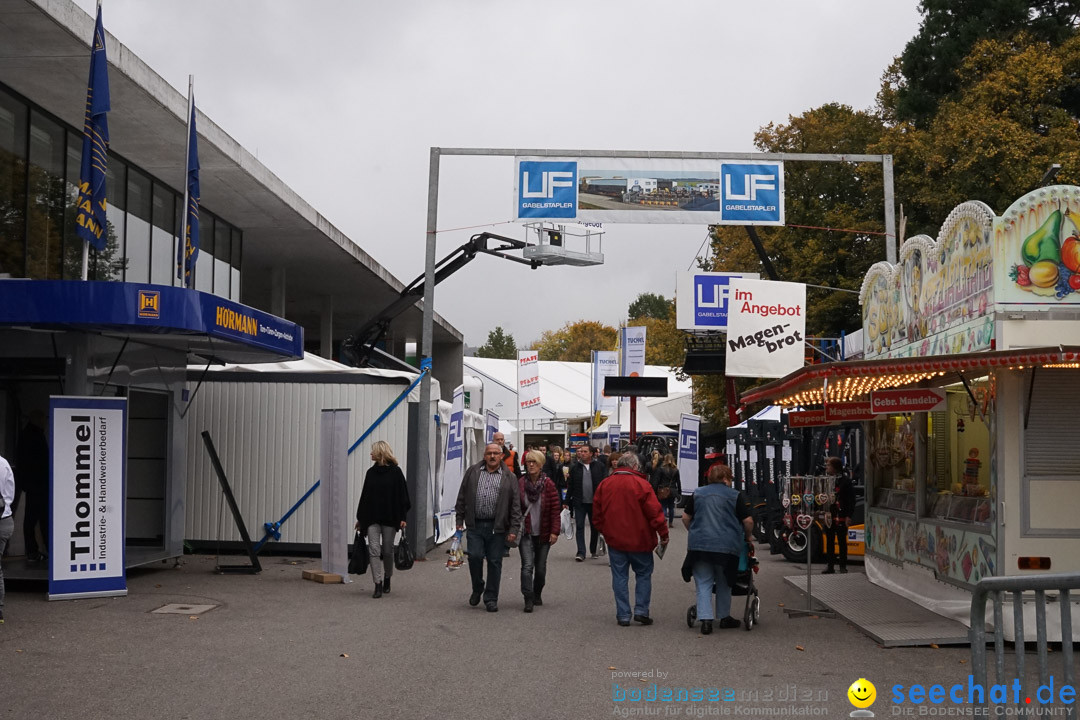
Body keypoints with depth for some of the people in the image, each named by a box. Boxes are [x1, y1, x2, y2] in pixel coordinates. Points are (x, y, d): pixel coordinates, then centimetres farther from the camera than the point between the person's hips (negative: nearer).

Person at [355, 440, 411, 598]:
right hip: (372, 518, 3)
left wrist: (402, 517, -9)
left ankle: (387, 579, 30)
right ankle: (378, 585, -9)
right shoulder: (371, 472, 10)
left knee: (387, 550, 7)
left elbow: (402, 495, -4)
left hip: (390, 518, -3)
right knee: (374, 549, -8)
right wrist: (360, 518, 12)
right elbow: (365, 495, 13)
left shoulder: (396, 472, -3)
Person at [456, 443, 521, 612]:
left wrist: (513, 529, -5)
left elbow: (516, 505, 2)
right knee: (475, 557, -8)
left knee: (495, 562, 3)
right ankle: (477, 589, 18)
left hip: (497, 527, -1)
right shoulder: (472, 472, 9)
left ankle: (491, 598, 14)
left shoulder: (509, 478, 4)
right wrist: (459, 520, 7)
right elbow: (462, 497, 12)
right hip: (475, 525, 1)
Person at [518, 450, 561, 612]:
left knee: (540, 567, 10)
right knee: (527, 565, -13)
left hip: (543, 534, 1)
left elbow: (555, 509, -3)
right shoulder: (520, 483, -1)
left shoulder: (548, 484, -3)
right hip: (526, 532, -1)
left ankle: (537, 594, 32)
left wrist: (555, 531, -9)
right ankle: (528, 600, -13)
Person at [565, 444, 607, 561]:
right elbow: (570, 486, 7)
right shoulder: (575, 467, 4)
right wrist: (567, 502, 5)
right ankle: (581, 552, -4)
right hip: (579, 503, 0)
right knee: (580, 527, -4)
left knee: (595, 527, 11)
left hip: (595, 502, 0)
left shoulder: (599, 467, -1)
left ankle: (593, 550, 26)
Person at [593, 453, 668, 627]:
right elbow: (654, 511, -11)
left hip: (615, 539, 3)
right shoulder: (641, 484, -10)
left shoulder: (604, 484, 4)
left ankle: (623, 615, 7)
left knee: (620, 577, 8)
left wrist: (603, 530, 21)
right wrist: (663, 533, -4)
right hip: (639, 540, -3)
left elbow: (597, 511, 10)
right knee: (643, 574, 11)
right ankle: (641, 610, 4)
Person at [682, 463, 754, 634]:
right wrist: (748, 536, 18)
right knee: (724, 584, 16)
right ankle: (724, 617, 26)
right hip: (727, 546, -1)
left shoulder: (697, 494, 10)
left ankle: (705, 619, -8)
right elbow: (748, 521, 0)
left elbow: (685, 518, 12)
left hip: (699, 545, 1)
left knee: (703, 583, 4)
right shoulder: (736, 496, 2)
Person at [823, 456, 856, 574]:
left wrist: (849, 516, -13)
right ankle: (830, 566, 15)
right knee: (829, 542, 8)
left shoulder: (845, 480, -6)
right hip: (828, 516, 5)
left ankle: (843, 566, 12)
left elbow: (851, 499, -8)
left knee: (842, 541, 4)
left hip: (841, 517, -5)